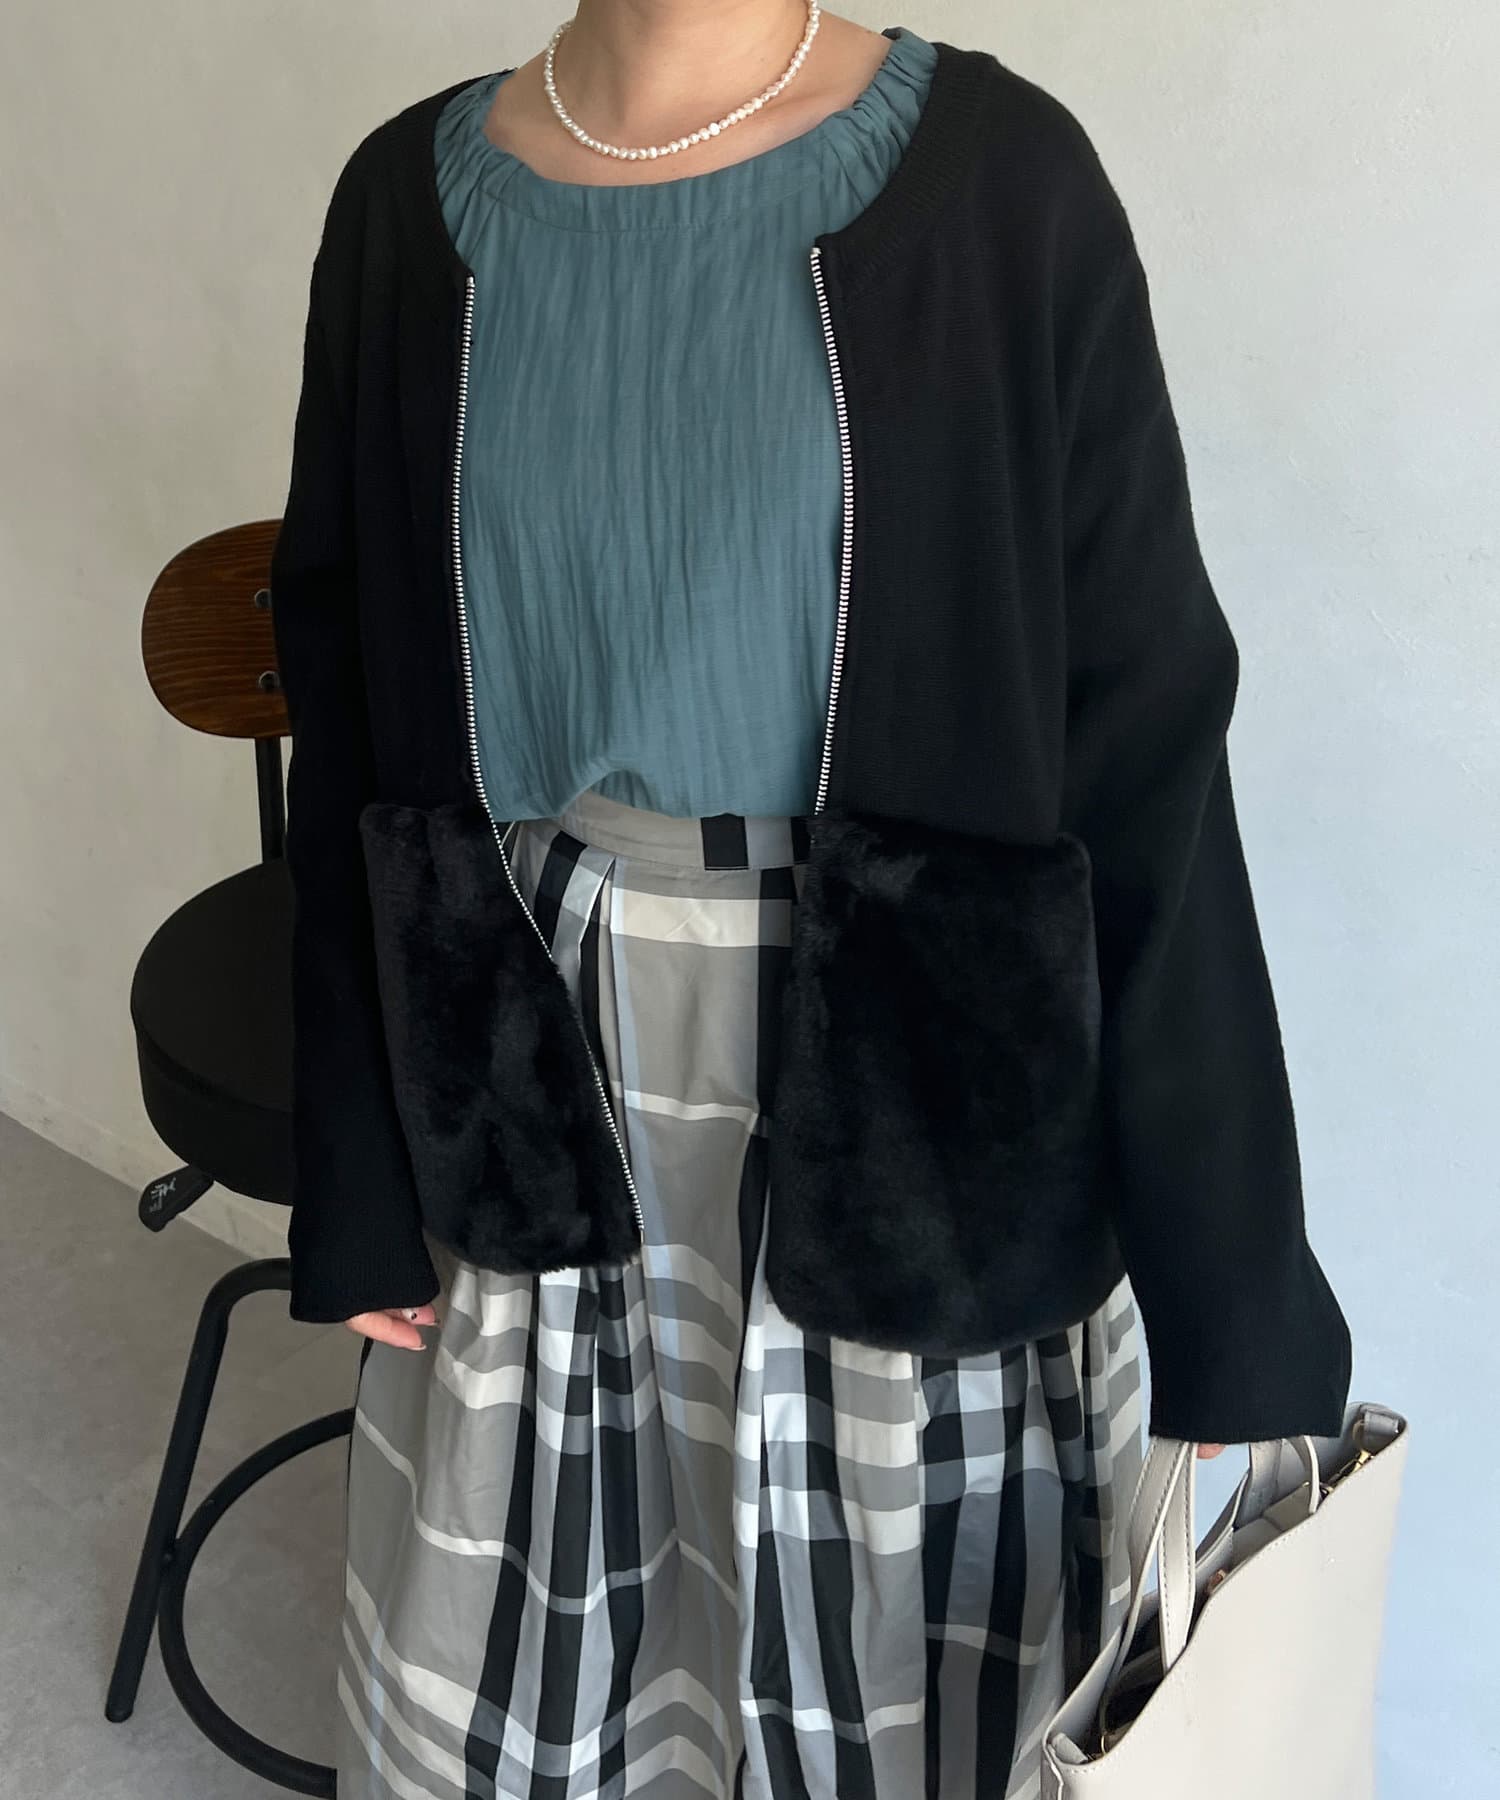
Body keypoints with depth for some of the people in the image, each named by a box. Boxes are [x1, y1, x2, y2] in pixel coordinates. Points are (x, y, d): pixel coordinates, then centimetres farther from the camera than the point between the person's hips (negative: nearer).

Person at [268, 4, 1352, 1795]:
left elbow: (1149, 762, -9)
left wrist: (1238, 1304, -8)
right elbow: (354, 731, 4)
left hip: (909, 1094, -2)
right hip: (537, 1089, 3)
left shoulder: (999, 180, -8)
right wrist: (359, 1184, 6)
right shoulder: (411, 200, 2)